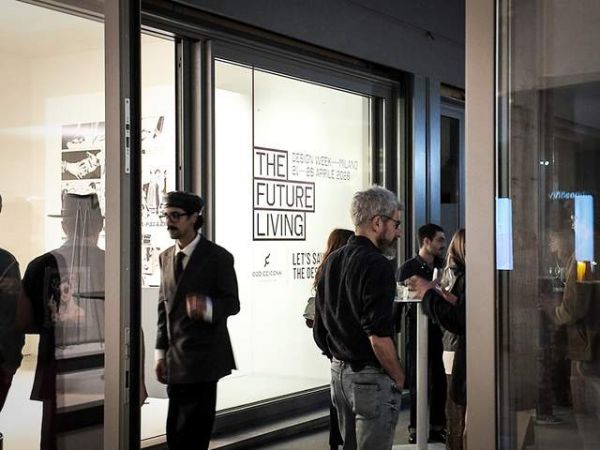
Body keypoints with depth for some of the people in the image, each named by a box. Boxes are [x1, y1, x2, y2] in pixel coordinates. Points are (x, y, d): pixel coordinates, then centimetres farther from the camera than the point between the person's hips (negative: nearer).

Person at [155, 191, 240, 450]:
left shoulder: (218, 257, -6)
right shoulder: (166, 257, 13)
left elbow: (232, 303, -8)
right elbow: (164, 306, 16)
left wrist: (207, 307, -30)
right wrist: (161, 352, 11)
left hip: (203, 358, -6)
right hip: (175, 360, 6)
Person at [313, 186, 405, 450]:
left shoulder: (332, 262, 10)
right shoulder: (377, 265, -17)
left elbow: (319, 328, 14)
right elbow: (379, 337, -21)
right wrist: (399, 377, -8)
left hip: (339, 371, 8)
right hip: (371, 378, -8)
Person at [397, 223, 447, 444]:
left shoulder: (440, 267, 10)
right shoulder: (408, 268, -5)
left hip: (438, 331, 5)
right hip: (417, 331, -5)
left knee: (439, 381, 8)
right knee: (418, 382, 3)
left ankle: (438, 427, 20)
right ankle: (415, 430, 13)